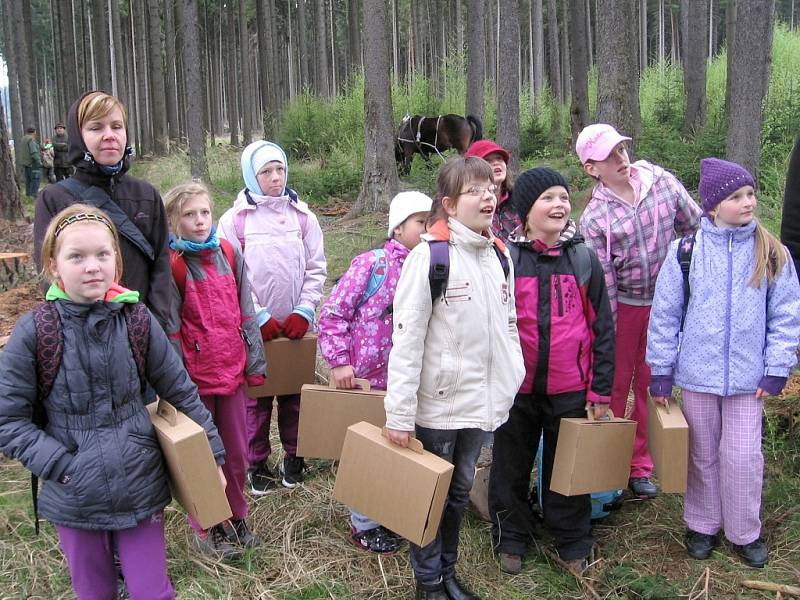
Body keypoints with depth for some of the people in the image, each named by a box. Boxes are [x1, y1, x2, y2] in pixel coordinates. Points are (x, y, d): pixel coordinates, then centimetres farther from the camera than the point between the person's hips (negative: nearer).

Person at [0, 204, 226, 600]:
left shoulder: (137, 320, -6)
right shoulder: (33, 332, -11)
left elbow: (181, 392, 3)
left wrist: (213, 454, 7)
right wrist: (64, 467, -14)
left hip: (141, 488, 1)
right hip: (74, 498, 0)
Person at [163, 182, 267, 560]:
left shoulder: (229, 255, 4)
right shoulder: (173, 264, -11)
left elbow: (245, 312, 8)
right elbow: (170, 327, -12)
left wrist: (254, 362, 6)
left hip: (231, 370, 5)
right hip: (196, 375, -5)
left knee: (236, 451, 15)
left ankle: (236, 517, 33)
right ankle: (206, 529, 25)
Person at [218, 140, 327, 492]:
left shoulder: (303, 217, 2)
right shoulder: (234, 220, -4)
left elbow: (316, 269, 3)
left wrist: (303, 312, -7)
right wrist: (260, 317, -10)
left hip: (295, 325, 2)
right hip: (254, 326, -2)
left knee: (295, 393, 10)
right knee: (255, 395, 7)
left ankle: (293, 456, 28)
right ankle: (257, 463, 22)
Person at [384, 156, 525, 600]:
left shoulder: (500, 254, 6)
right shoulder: (429, 256, -15)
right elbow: (406, 338, -17)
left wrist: (514, 381, 14)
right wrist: (399, 413, -17)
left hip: (482, 401, 6)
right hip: (438, 402, -6)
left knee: (460, 492, 19)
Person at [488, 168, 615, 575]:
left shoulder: (584, 259, 0)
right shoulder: (506, 259, -5)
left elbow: (602, 328, 2)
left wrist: (601, 389, 0)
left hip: (570, 389, 1)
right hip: (516, 388, -1)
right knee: (511, 467, 13)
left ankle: (572, 542, 31)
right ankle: (510, 538, 32)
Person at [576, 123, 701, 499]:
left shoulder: (662, 181, -6)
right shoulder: (594, 218, -13)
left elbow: (696, 228, 3)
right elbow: (602, 281, -13)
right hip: (624, 306, -2)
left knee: (650, 384, 13)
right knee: (616, 384, 7)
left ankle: (640, 465, 26)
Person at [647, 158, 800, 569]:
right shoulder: (685, 251, -7)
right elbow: (665, 314, -2)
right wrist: (661, 370, -1)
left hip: (748, 377, 0)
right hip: (697, 374, 0)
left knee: (743, 457, 6)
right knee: (702, 454, 14)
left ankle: (745, 532, 27)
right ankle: (702, 525, 32)